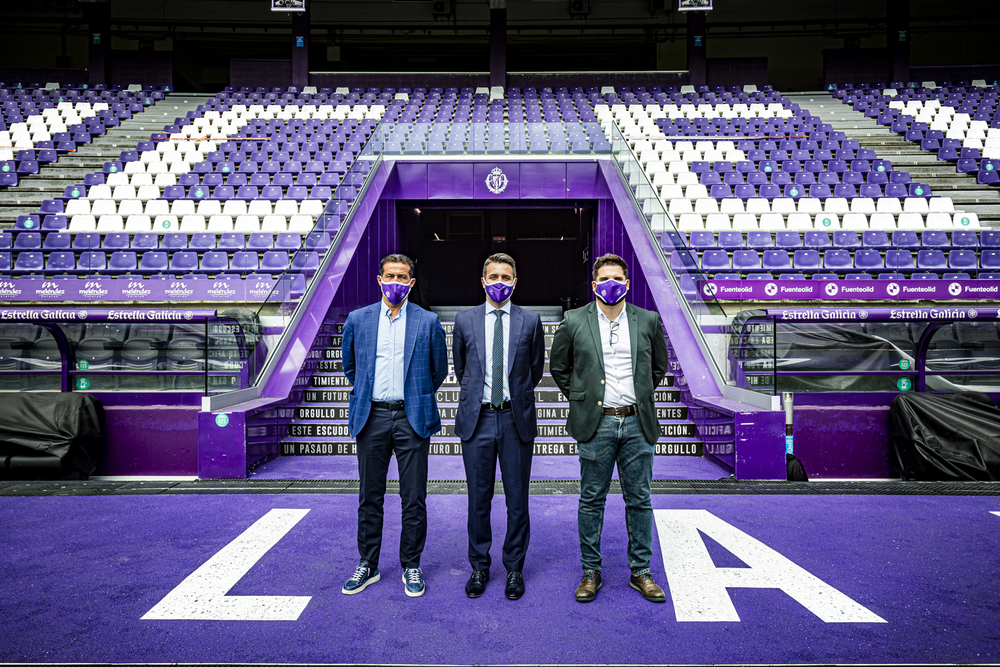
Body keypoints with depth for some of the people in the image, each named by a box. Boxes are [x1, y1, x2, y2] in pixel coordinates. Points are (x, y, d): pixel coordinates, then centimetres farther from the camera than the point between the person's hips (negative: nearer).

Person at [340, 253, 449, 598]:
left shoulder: (428, 322, 1)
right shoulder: (358, 319, 6)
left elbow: (439, 369, 11)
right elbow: (349, 366, 18)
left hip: (412, 418, -1)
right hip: (371, 417, 2)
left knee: (414, 499, 5)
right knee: (369, 497, 11)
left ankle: (411, 566, 21)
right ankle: (367, 565, 26)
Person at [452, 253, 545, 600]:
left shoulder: (530, 321, 1)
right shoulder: (464, 320, 4)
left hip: (516, 419, 0)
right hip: (476, 419, 1)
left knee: (517, 499, 8)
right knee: (478, 499, 10)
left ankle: (514, 569, 25)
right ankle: (479, 567, 27)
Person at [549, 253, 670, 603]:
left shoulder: (648, 321, 5)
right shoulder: (574, 322, 0)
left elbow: (659, 365, 19)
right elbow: (559, 367, 12)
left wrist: (641, 396, 12)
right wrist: (581, 398, 7)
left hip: (637, 423, 2)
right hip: (595, 424, -1)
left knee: (639, 500, 9)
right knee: (591, 500, 7)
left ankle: (641, 571, 25)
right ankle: (590, 572, 22)